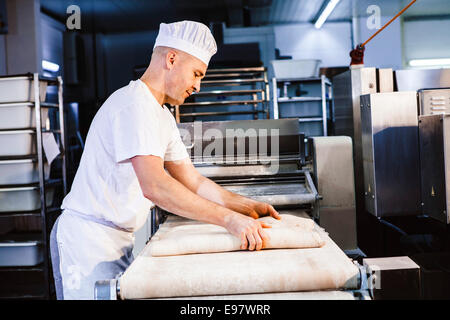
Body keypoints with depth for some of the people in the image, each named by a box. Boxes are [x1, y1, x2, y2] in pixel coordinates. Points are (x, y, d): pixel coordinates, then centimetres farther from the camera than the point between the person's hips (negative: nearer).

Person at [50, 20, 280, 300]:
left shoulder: (162, 116, 14)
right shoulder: (133, 104, -19)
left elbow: (193, 181, 14)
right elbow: (154, 186, -32)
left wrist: (248, 207, 3)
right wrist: (229, 219, -33)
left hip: (120, 241, 9)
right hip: (88, 237, -9)